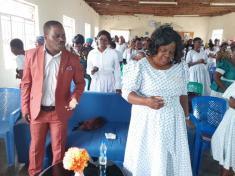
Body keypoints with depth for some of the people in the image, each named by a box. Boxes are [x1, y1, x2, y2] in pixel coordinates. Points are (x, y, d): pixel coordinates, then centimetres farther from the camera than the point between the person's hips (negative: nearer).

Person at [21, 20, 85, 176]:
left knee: (58, 148, 15)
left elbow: (80, 82, 3)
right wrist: (25, 107, 1)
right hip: (37, 110, 1)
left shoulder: (73, 59, -8)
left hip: (60, 111, -1)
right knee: (36, 147, 19)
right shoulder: (32, 55, -6)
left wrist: (75, 97, -15)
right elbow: (26, 83, 1)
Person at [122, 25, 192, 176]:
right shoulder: (141, 66, -11)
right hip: (147, 122, -3)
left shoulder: (181, 67, 1)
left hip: (173, 122, 4)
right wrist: (146, 101, -26)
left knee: (173, 159, 13)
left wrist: (186, 116, 14)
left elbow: (183, 94, 11)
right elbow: (127, 92, -10)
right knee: (146, 159, 10)